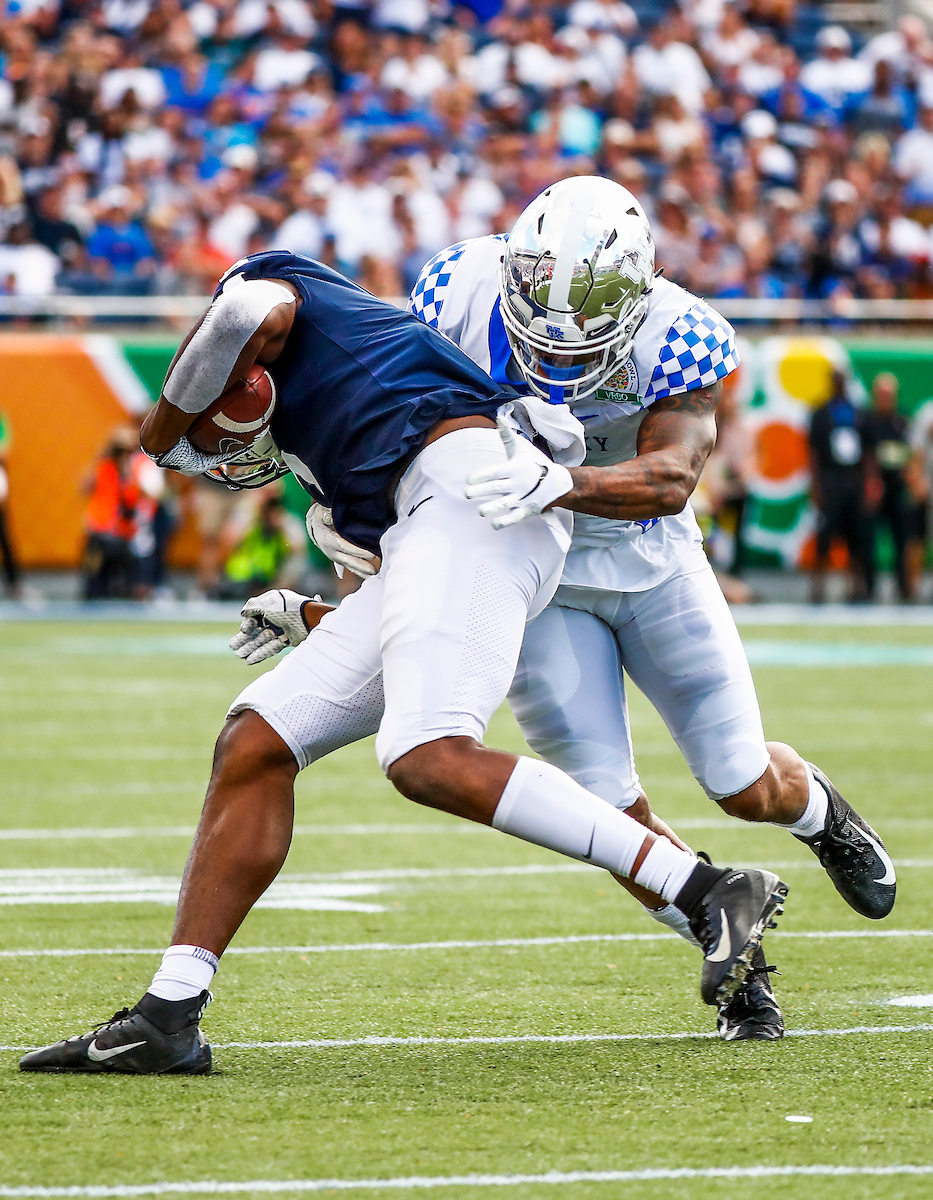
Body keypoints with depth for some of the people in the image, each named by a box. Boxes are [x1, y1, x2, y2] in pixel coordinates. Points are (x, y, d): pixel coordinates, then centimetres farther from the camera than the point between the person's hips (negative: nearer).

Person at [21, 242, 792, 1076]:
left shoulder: (272, 283, 19)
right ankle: (167, 1020, 3)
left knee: (429, 761, -25)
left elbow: (252, 312, -7)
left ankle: (710, 894, -24)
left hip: (474, 490, -9)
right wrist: (317, 620, 45)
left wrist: (160, 435, 6)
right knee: (256, 745, 6)